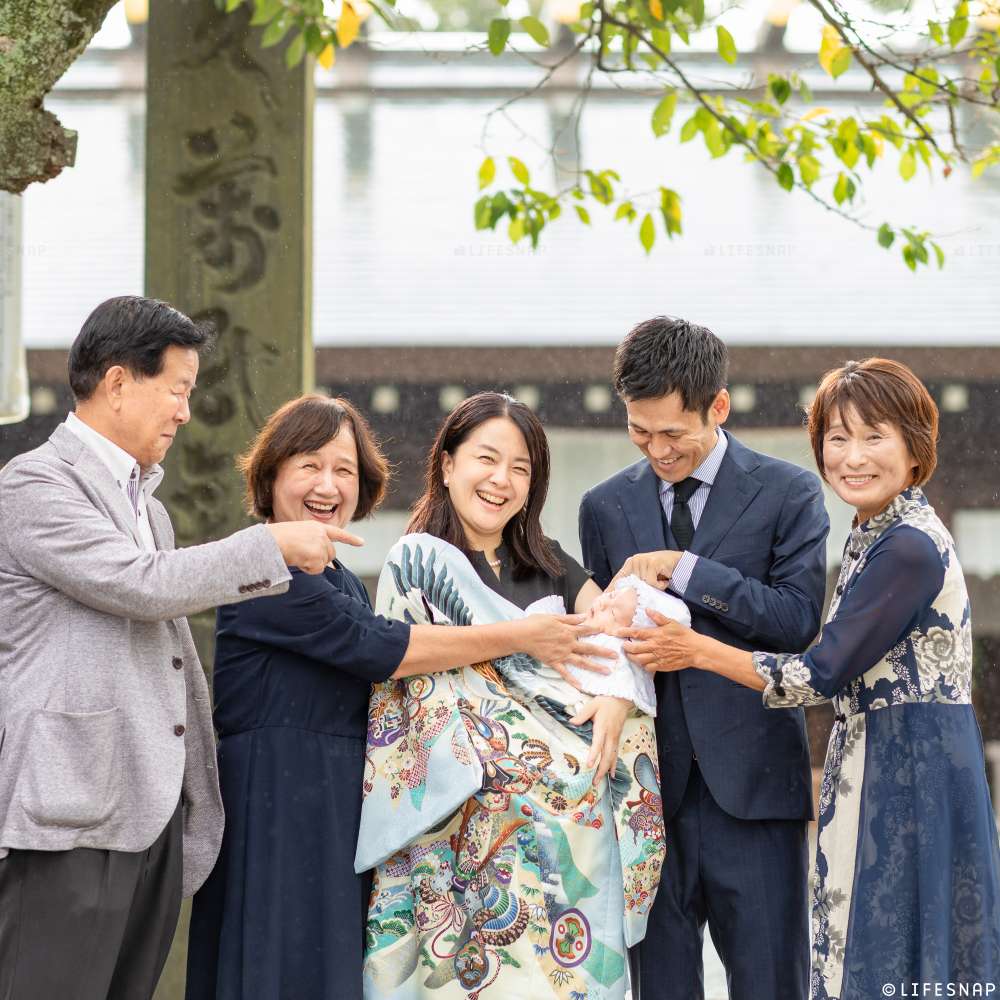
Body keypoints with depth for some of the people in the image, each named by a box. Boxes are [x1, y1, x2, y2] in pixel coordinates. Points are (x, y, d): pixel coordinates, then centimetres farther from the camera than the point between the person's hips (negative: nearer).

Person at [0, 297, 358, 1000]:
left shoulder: (148, 504, 24)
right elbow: (144, 585, -17)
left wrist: (200, 806, 22)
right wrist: (275, 545, -8)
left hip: (157, 811, 9)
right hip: (75, 817, -8)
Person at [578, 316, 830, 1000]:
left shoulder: (789, 494, 1)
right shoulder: (606, 506, 12)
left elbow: (799, 619, -10)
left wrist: (686, 570, -14)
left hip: (751, 781, -3)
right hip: (649, 782, 3)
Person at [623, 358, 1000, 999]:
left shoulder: (908, 548, -18)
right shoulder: (879, 534, 12)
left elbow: (822, 676, -18)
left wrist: (698, 651, -10)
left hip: (908, 772, -10)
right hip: (876, 762, 10)